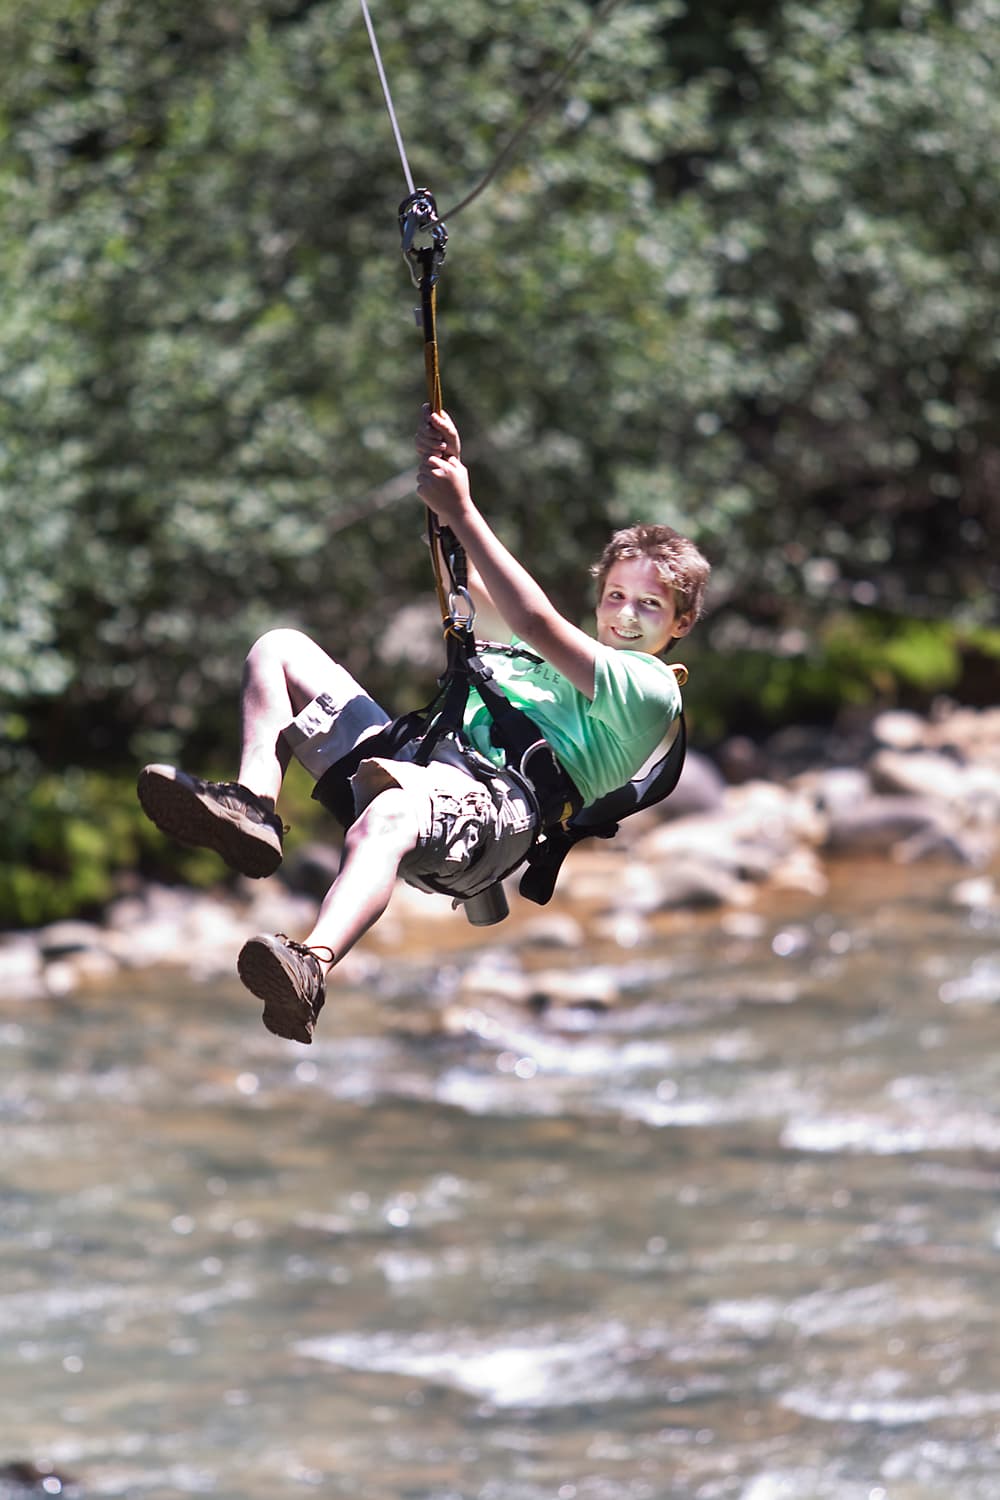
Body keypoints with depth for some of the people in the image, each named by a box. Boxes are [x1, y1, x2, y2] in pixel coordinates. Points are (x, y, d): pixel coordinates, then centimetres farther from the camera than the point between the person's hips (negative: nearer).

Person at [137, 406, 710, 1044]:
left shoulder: (651, 688, 8)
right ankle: (253, 807, -19)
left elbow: (535, 622, -3)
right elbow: (466, 584, 33)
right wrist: (445, 471, 17)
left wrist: (461, 509, -3)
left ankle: (311, 968, -71)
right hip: (415, 760, 9)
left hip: (498, 797, -9)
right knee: (279, 648, 7)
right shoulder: (553, 657, 37)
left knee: (388, 817, -45)